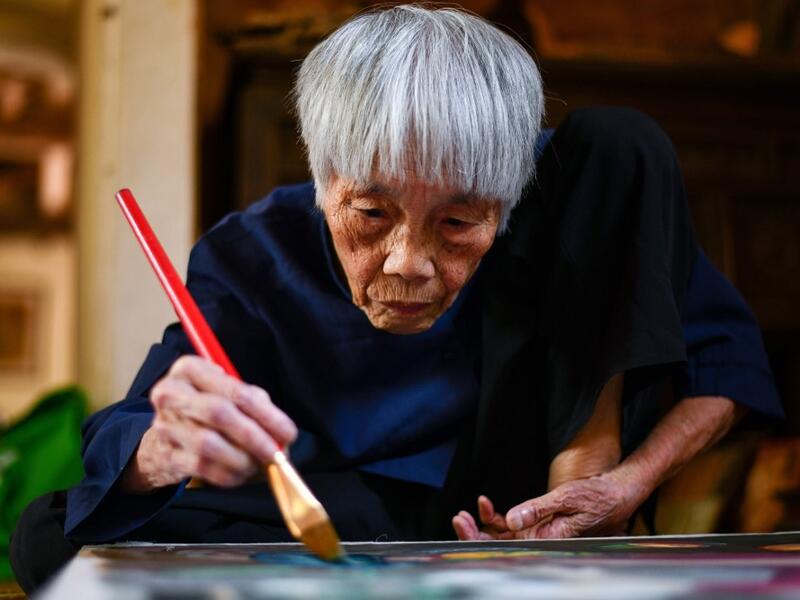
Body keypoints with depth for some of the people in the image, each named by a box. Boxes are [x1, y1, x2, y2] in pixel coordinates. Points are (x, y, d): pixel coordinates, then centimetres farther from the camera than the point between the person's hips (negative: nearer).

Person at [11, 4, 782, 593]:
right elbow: (114, 444, -26)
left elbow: (727, 355, -6)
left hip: (523, 497, -1)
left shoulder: (579, 193, -15)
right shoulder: (260, 256, -15)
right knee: (55, 531, -26)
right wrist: (163, 448, -53)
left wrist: (625, 484, -26)